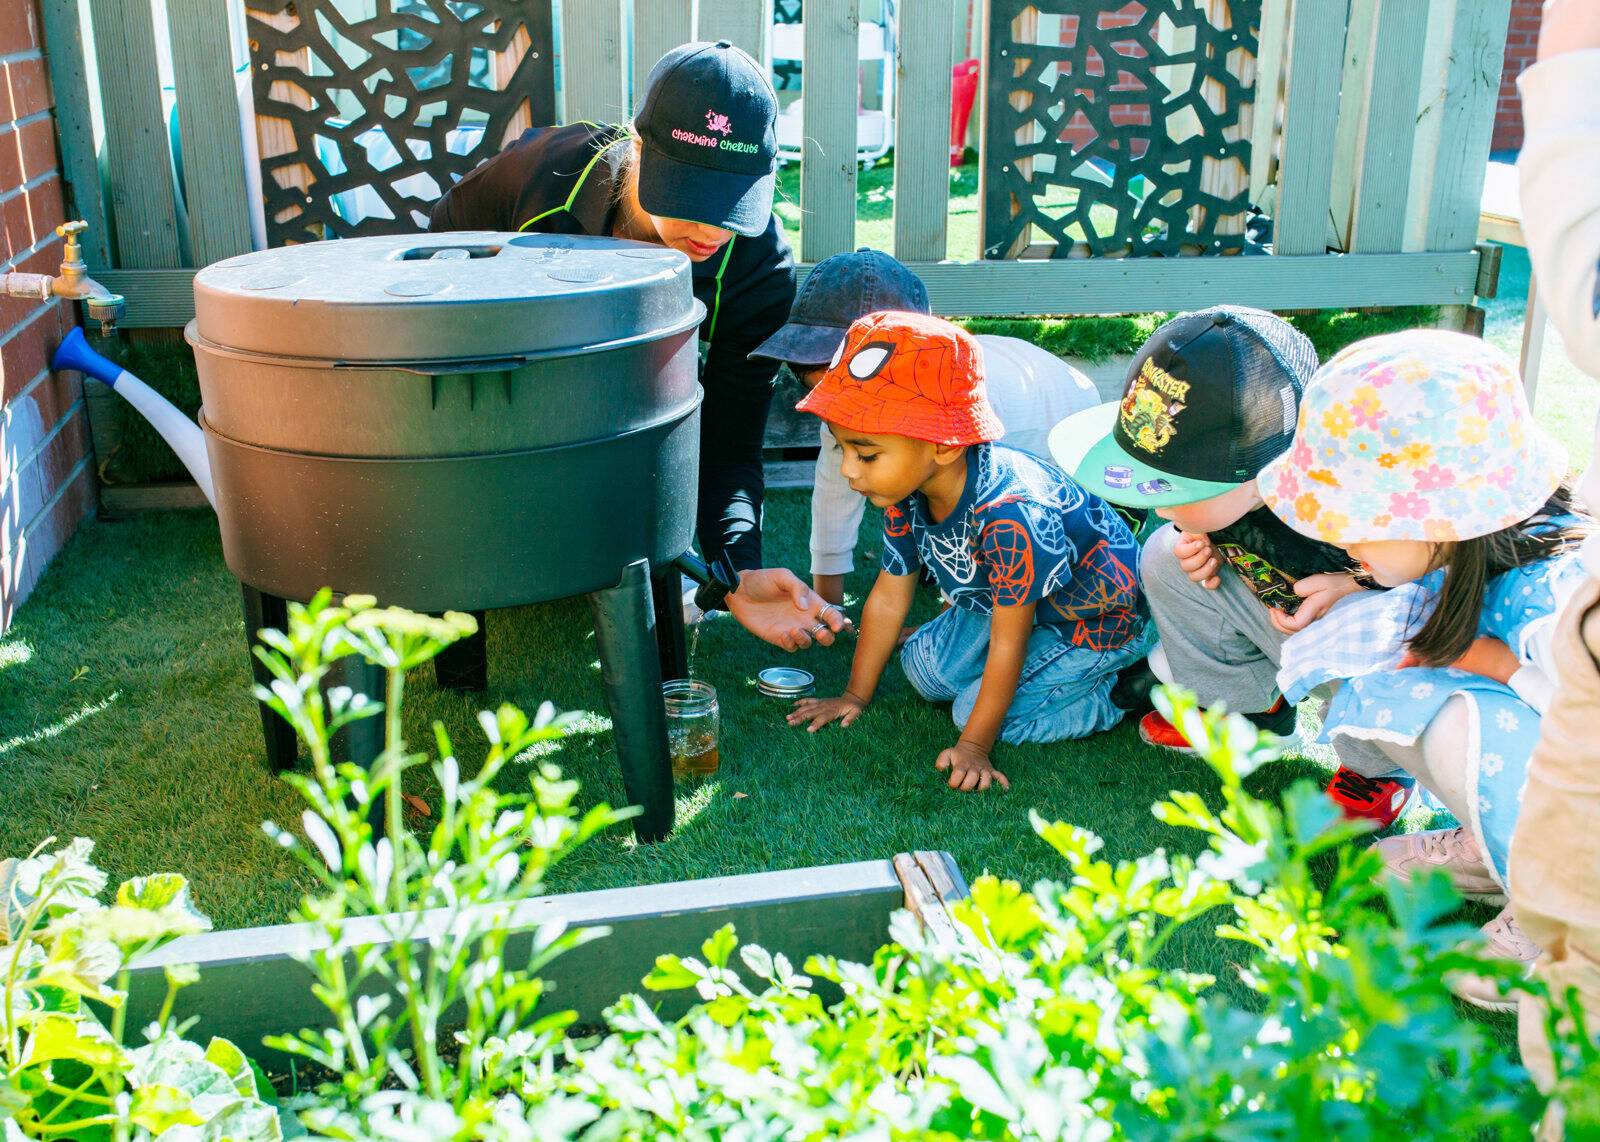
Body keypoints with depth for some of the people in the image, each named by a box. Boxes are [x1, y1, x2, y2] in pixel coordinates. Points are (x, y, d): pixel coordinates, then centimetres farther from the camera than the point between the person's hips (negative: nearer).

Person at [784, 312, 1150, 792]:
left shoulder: (1010, 515, -42)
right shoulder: (907, 486, -17)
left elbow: (1008, 643, -30)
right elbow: (888, 597, -3)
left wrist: (974, 745, -23)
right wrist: (855, 695, 5)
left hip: (1096, 620, -8)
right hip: (1008, 600, 8)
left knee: (975, 708, -14)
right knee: (923, 670, 2)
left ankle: (1123, 691, -1)